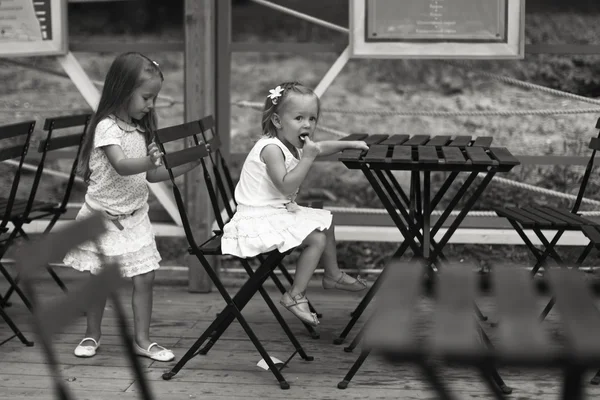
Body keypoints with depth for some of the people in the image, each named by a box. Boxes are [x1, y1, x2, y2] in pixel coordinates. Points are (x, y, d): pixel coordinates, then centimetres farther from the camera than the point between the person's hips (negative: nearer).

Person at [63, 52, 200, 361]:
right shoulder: (107, 127, -17)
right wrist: (148, 161, -50)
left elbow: (152, 175, 8)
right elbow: (121, 165, -32)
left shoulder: (141, 130, 6)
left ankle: (142, 340, 8)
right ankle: (92, 334, 25)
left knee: (144, 278, 0)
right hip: (103, 217, -6)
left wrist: (190, 163, -2)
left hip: (134, 217, 6)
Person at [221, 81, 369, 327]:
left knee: (325, 222, 22)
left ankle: (332, 274, 40)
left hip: (280, 212, 11)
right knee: (316, 238, -21)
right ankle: (295, 296, -12)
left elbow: (320, 148, 28)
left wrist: (350, 144, 26)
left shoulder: (293, 145, 7)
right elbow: (286, 186, -33)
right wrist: (307, 158, -32)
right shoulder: (270, 148, -24)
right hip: (260, 220, -11)